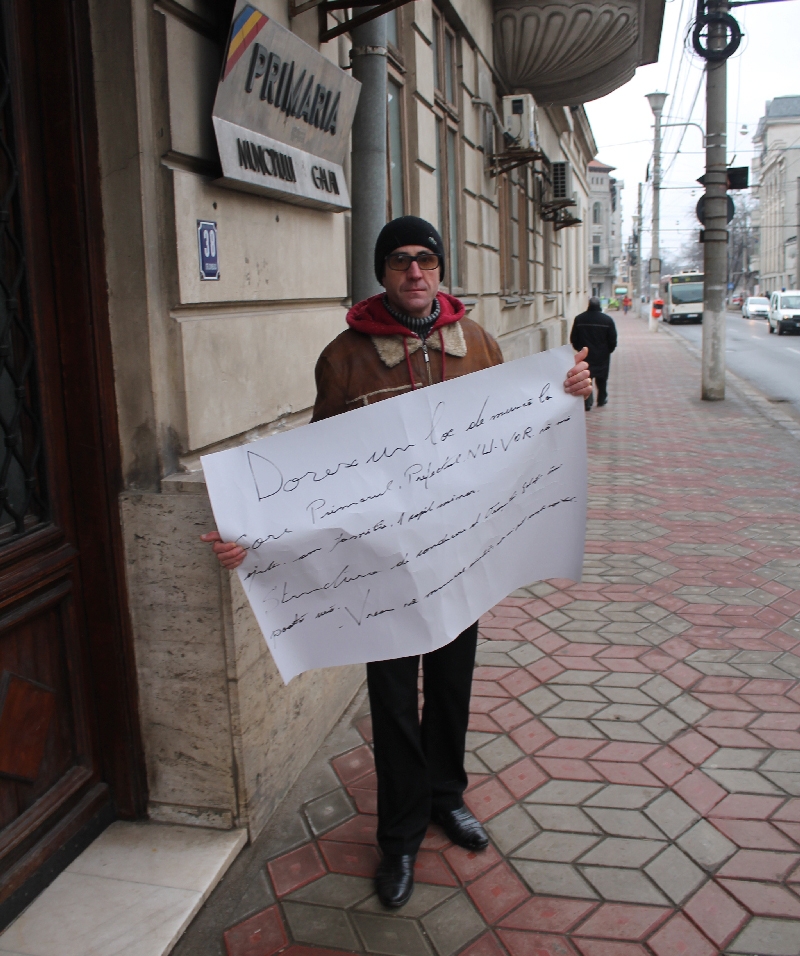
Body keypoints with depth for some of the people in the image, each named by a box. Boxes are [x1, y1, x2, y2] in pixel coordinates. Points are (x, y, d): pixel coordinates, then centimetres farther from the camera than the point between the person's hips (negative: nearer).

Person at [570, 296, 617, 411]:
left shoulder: (579, 319, -3)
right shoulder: (607, 320, -7)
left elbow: (573, 338, 3)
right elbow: (613, 340, -3)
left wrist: (579, 349, 17)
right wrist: (608, 350, 13)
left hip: (585, 355, 0)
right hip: (602, 356, 0)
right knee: (602, 379, 15)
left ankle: (587, 402, -7)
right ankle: (602, 399, 28)